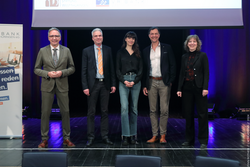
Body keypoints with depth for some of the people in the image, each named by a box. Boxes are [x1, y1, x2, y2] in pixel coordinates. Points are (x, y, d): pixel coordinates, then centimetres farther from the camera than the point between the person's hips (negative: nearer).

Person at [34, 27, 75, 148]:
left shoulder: (66, 51, 6)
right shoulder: (42, 51, 4)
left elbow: (72, 68, 8)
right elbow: (36, 69, 5)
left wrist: (62, 72, -11)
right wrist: (47, 74, -13)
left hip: (62, 85, 1)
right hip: (47, 86, -1)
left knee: (65, 112, 3)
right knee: (45, 112, 2)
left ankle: (66, 138, 16)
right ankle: (44, 139, 14)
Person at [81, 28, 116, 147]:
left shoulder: (108, 50, 7)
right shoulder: (87, 51, 1)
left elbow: (111, 68, 9)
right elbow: (84, 70, -1)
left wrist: (113, 84, 3)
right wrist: (85, 86, -8)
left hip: (105, 84, 2)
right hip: (93, 84, -2)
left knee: (105, 111, 7)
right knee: (91, 112, 3)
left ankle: (105, 136, 16)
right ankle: (91, 137, 11)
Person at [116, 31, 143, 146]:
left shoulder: (138, 53, 12)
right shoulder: (120, 53, 9)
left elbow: (141, 70, 7)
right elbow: (117, 70, 5)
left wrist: (134, 81, -7)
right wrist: (124, 81, -10)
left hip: (136, 81, 2)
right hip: (123, 81, -1)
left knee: (134, 108, 4)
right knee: (124, 107, -12)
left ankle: (133, 134, 13)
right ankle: (125, 135, -9)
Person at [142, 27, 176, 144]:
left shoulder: (167, 48, 5)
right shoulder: (146, 51, 12)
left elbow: (172, 65, 3)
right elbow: (144, 68, 12)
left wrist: (171, 81, -6)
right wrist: (144, 85, 7)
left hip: (164, 82, -2)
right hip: (151, 82, 3)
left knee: (164, 110, -1)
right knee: (153, 110, 5)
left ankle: (163, 135, 10)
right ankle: (154, 135, 13)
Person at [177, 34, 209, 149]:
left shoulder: (202, 55, 0)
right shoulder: (184, 57, 12)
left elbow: (206, 73, -4)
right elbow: (181, 73, 12)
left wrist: (205, 88, -14)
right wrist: (179, 89, 5)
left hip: (199, 87, -4)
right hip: (187, 88, 4)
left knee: (202, 114, 0)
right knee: (188, 114, 8)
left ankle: (203, 141, 8)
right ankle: (189, 139, 18)